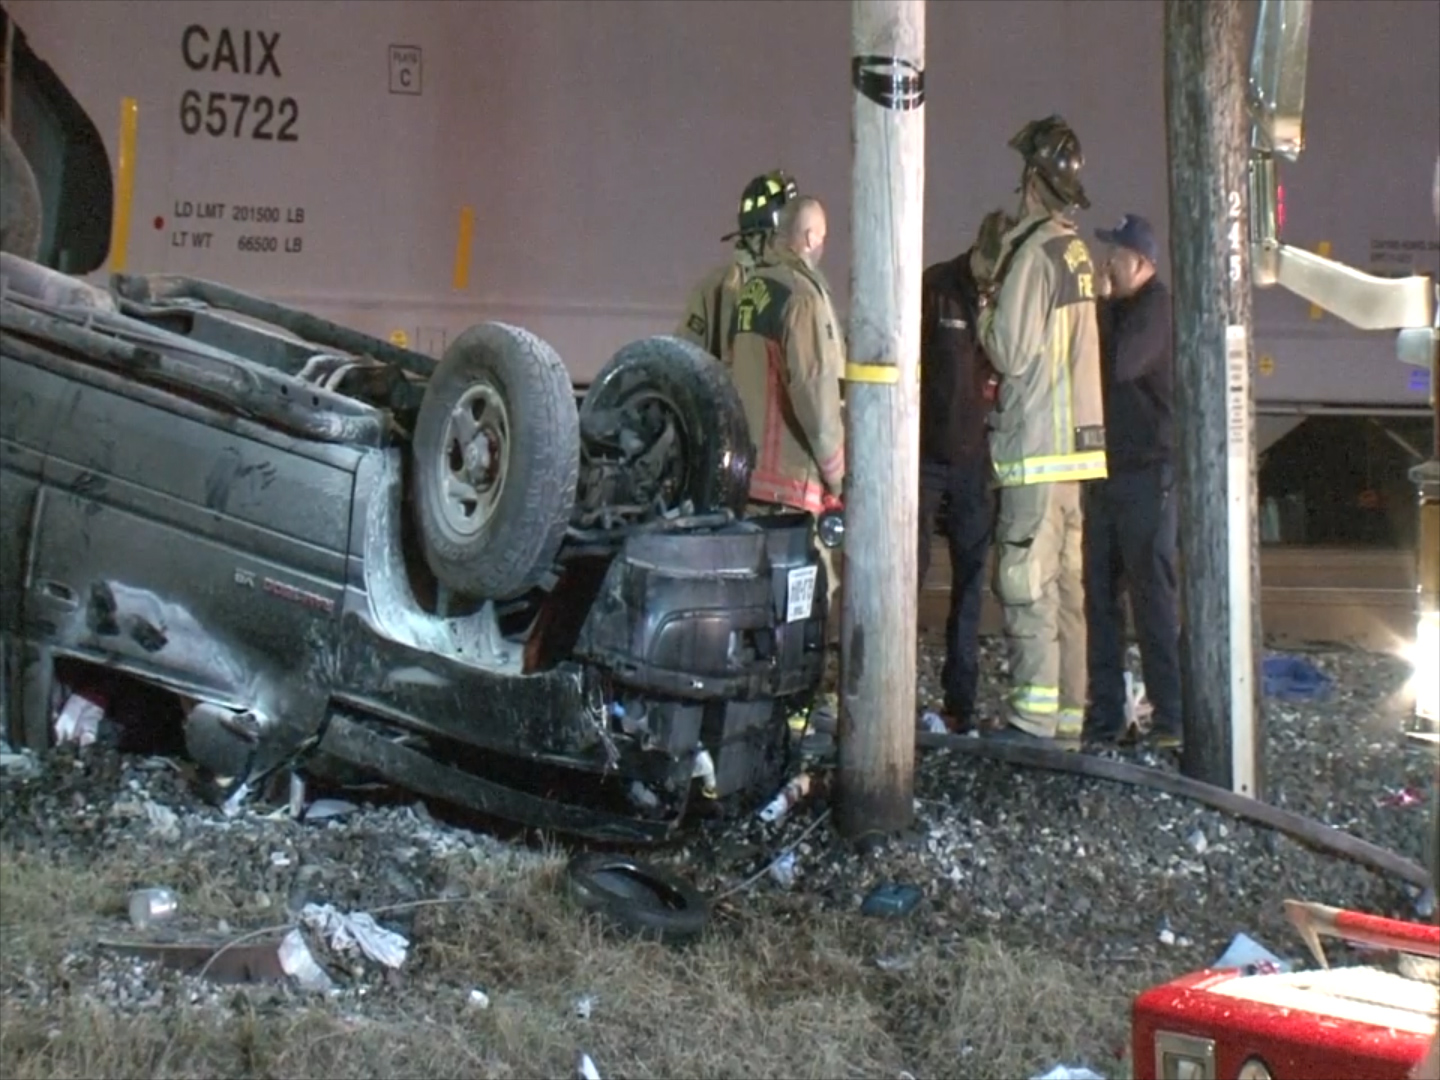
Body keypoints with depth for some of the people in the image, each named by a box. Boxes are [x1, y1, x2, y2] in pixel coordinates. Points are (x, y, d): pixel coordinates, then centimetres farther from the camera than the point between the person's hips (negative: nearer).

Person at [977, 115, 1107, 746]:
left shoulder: (1033, 252, -13)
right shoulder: (1076, 251, 12)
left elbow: (1011, 352, -14)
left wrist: (986, 308, 2)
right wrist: (1002, 306, 14)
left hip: (1037, 447, -8)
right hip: (1074, 441, 8)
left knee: (1027, 586, -6)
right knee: (1065, 586, 12)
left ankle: (1033, 720, -5)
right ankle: (1067, 720, 18)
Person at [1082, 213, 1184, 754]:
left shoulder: (1156, 306, -9)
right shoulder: (1118, 308, 18)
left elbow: (1119, 364, -22)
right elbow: (1105, 369, 19)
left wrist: (1102, 305, -11)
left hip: (1148, 472, -9)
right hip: (1109, 471, 9)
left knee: (1155, 595, -7)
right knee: (1100, 594, 7)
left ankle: (1172, 720, -3)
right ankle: (1104, 716, 12)